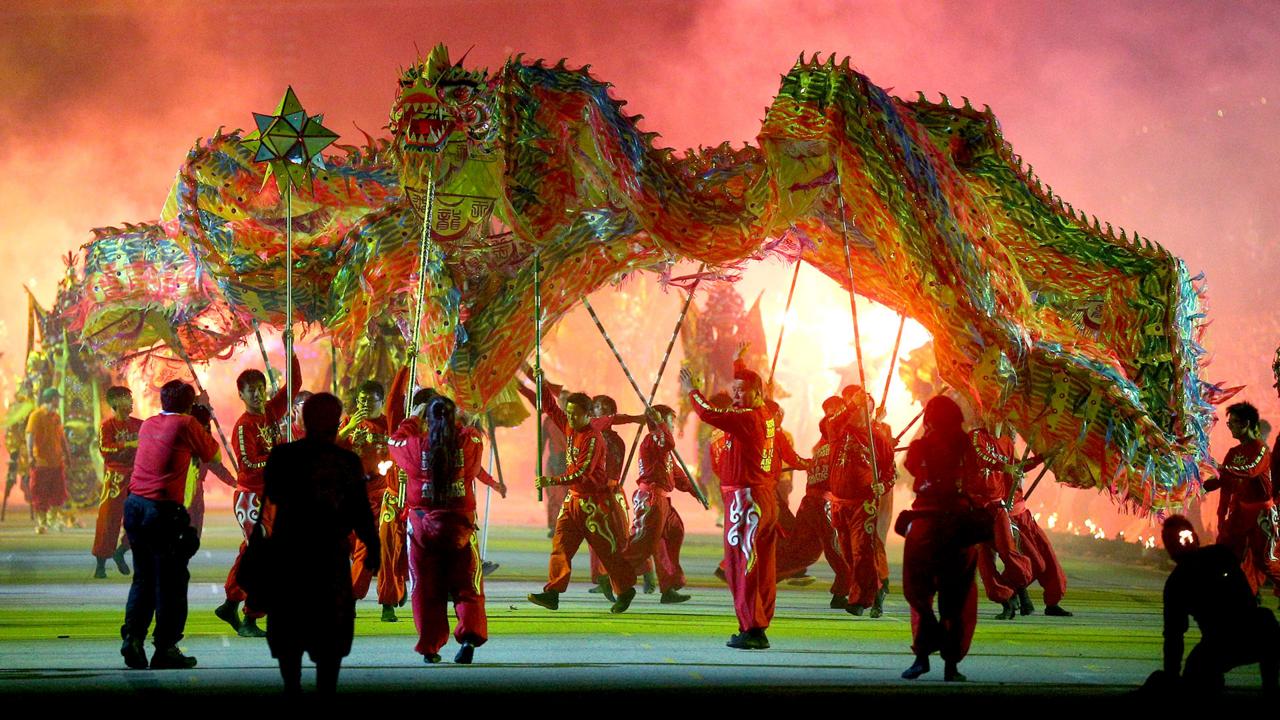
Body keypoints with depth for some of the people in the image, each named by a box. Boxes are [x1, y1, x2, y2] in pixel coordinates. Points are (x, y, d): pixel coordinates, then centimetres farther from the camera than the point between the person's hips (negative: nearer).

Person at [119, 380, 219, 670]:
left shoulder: (148, 424, 13)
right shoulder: (186, 424, -3)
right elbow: (210, 452, 8)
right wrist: (204, 427, 25)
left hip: (134, 505, 6)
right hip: (163, 509, -6)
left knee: (143, 577, 16)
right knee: (170, 581, 2)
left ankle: (132, 637, 4)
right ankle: (165, 649, 2)